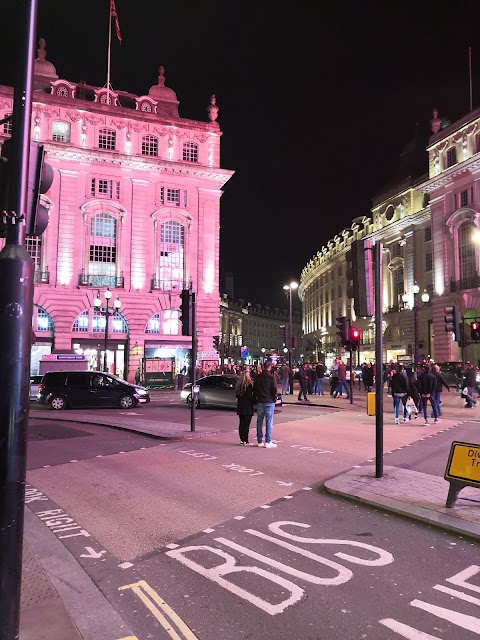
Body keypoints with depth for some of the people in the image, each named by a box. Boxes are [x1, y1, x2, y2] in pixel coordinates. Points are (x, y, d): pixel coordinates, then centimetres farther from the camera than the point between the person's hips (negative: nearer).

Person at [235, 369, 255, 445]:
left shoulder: (238, 385, 6)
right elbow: (250, 396, -16)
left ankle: (242, 440, 16)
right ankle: (245, 440, 1)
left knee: (241, 423, 11)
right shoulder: (249, 385, -15)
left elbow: (237, 395, 11)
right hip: (247, 407, -7)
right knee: (246, 424, -1)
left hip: (240, 407, 7)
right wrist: (254, 402, -2)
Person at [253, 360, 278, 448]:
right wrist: (274, 399, 6)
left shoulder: (257, 377, 4)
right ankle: (268, 442, -1)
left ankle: (259, 441, 13)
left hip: (260, 402, 4)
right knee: (269, 422, -1)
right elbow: (274, 390, -8)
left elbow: (254, 389, 8)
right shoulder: (271, 378, -10)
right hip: (269, 402, -4)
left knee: (259, 422, 9)